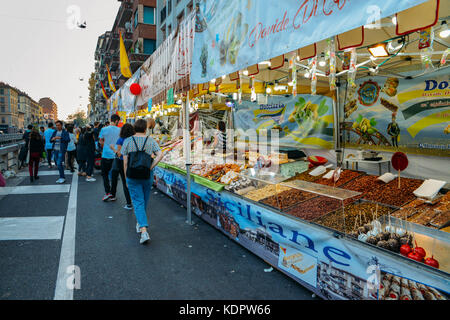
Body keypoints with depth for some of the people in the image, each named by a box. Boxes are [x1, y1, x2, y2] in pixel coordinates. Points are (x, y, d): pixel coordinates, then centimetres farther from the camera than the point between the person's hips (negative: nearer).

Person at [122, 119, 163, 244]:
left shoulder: (128, 141, -2)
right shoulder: (150, 140, 0)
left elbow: (125, 162, -3)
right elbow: (160, 155, -14)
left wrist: (126, 177, 5)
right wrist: (150, 167, -9)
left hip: (132, 176, -1)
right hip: (147, 176, 1)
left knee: (138, 202, -1)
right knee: (144, 201, 18)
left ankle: (144, 231, -14)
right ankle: (140, 224, 37)